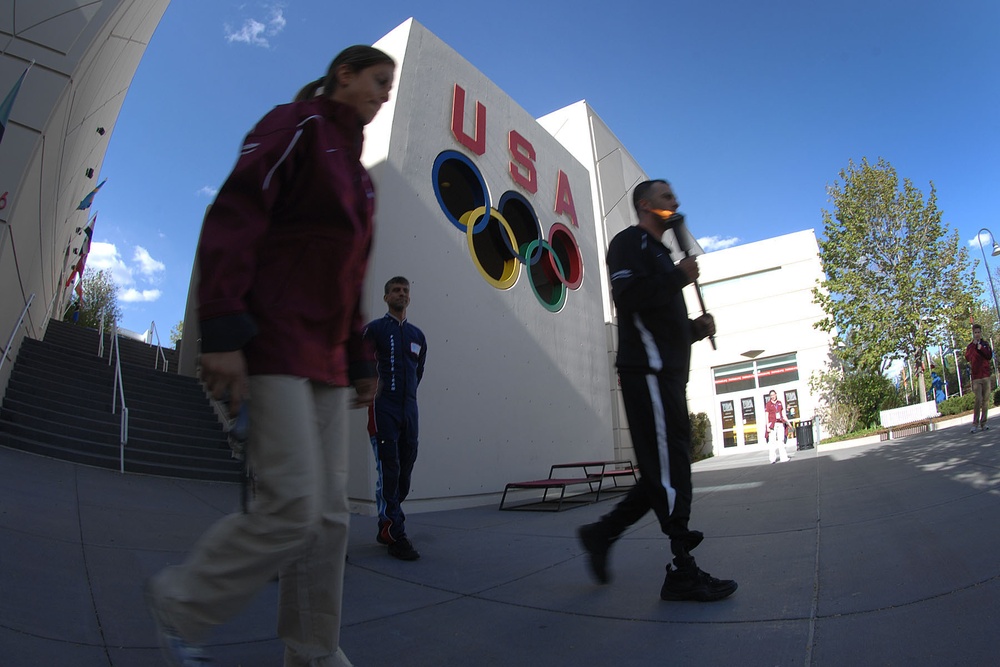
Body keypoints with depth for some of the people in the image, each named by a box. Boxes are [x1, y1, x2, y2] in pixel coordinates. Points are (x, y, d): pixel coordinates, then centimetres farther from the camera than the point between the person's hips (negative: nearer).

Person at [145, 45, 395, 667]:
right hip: (273, 344, -8)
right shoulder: (297, 126, 2)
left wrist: (361, 360, 17)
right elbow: (233, 219, -11)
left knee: (330, 514, 5)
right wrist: (223, 332, -20)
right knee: (293, 506, -11)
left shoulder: (357, 171, 24)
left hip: (326, 358, 8)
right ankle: (182, 603, 15)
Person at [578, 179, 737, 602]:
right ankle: (682, 572, -1)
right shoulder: (630, 243, -1)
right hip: (647, 371, -10)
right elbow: (628, 296, -20)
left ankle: (603, 533, 18)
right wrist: (679, 277, -10)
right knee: (669, 468, -9)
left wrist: (694, 328, 13)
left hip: (668, 374, 10)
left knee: (666, 471, 9)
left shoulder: (659, 254, 29)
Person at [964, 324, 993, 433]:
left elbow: (990, 356, -1)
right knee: (978, 400, -10)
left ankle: (983, 423, 8)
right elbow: (967, 358, -13)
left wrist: (981, 348, -11)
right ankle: (975, 424, -6)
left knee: (986, 400, 2)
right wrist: (974, 345, -16)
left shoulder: (985, 344, 12)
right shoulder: (970, 346, 6)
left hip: (986, 376, 3)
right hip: (976, 377, -3)